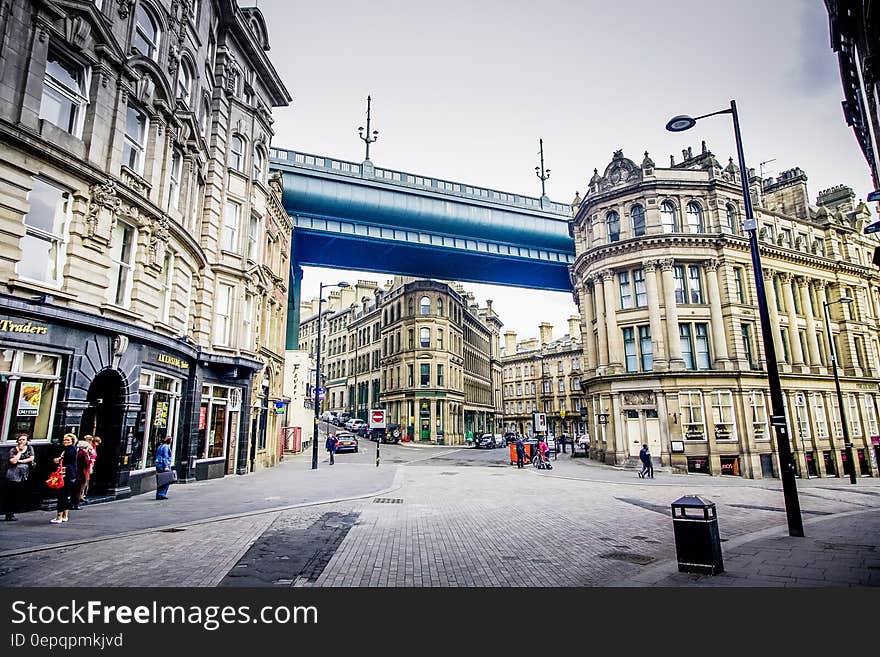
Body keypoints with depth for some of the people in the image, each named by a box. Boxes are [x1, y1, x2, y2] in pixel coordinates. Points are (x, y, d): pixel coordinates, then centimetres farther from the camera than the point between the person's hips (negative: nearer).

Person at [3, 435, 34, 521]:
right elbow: (13, 461, -12)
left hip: (24, 476, 3)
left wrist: (20, 461, -6)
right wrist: (20, 451, -9)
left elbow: (31, 458, 1)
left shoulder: (29, 448, 11)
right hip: (13, 476, -3)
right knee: (10, 495, -3)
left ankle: (11, 514, 12)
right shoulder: (13, 450, 2)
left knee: (20, 496, 2)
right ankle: (7, 514, 5)